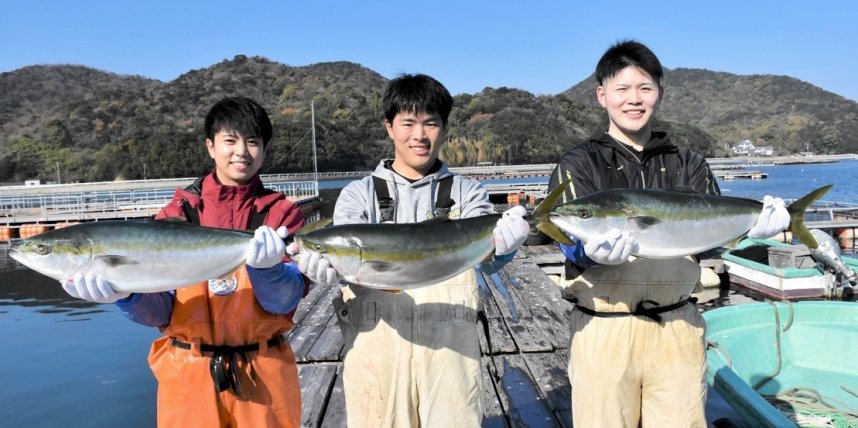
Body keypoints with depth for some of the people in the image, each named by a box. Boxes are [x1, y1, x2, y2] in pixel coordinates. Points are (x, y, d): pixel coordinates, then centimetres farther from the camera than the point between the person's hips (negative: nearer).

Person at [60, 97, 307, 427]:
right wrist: (128, 295, -23)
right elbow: (160, 309, -3)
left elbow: (284, 300, -14)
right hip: (188, 374, 1)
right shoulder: (177, 214, 0)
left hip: (263, 374, -1)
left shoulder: (281, 214, -3)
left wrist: (266, 265, -32)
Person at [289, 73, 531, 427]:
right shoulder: (359, 194, 6)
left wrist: (502, 245, -34)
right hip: (376, 349, 0)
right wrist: (326, 261, -34)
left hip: (450, 349, 0)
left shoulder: (466, 192, 5)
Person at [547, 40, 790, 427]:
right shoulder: (578, 164, 1)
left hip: (679, 328, 3)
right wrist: (592, 251, -33)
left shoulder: (688, 165, 11)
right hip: (604, 330, -2)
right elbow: (570, 239, -11)